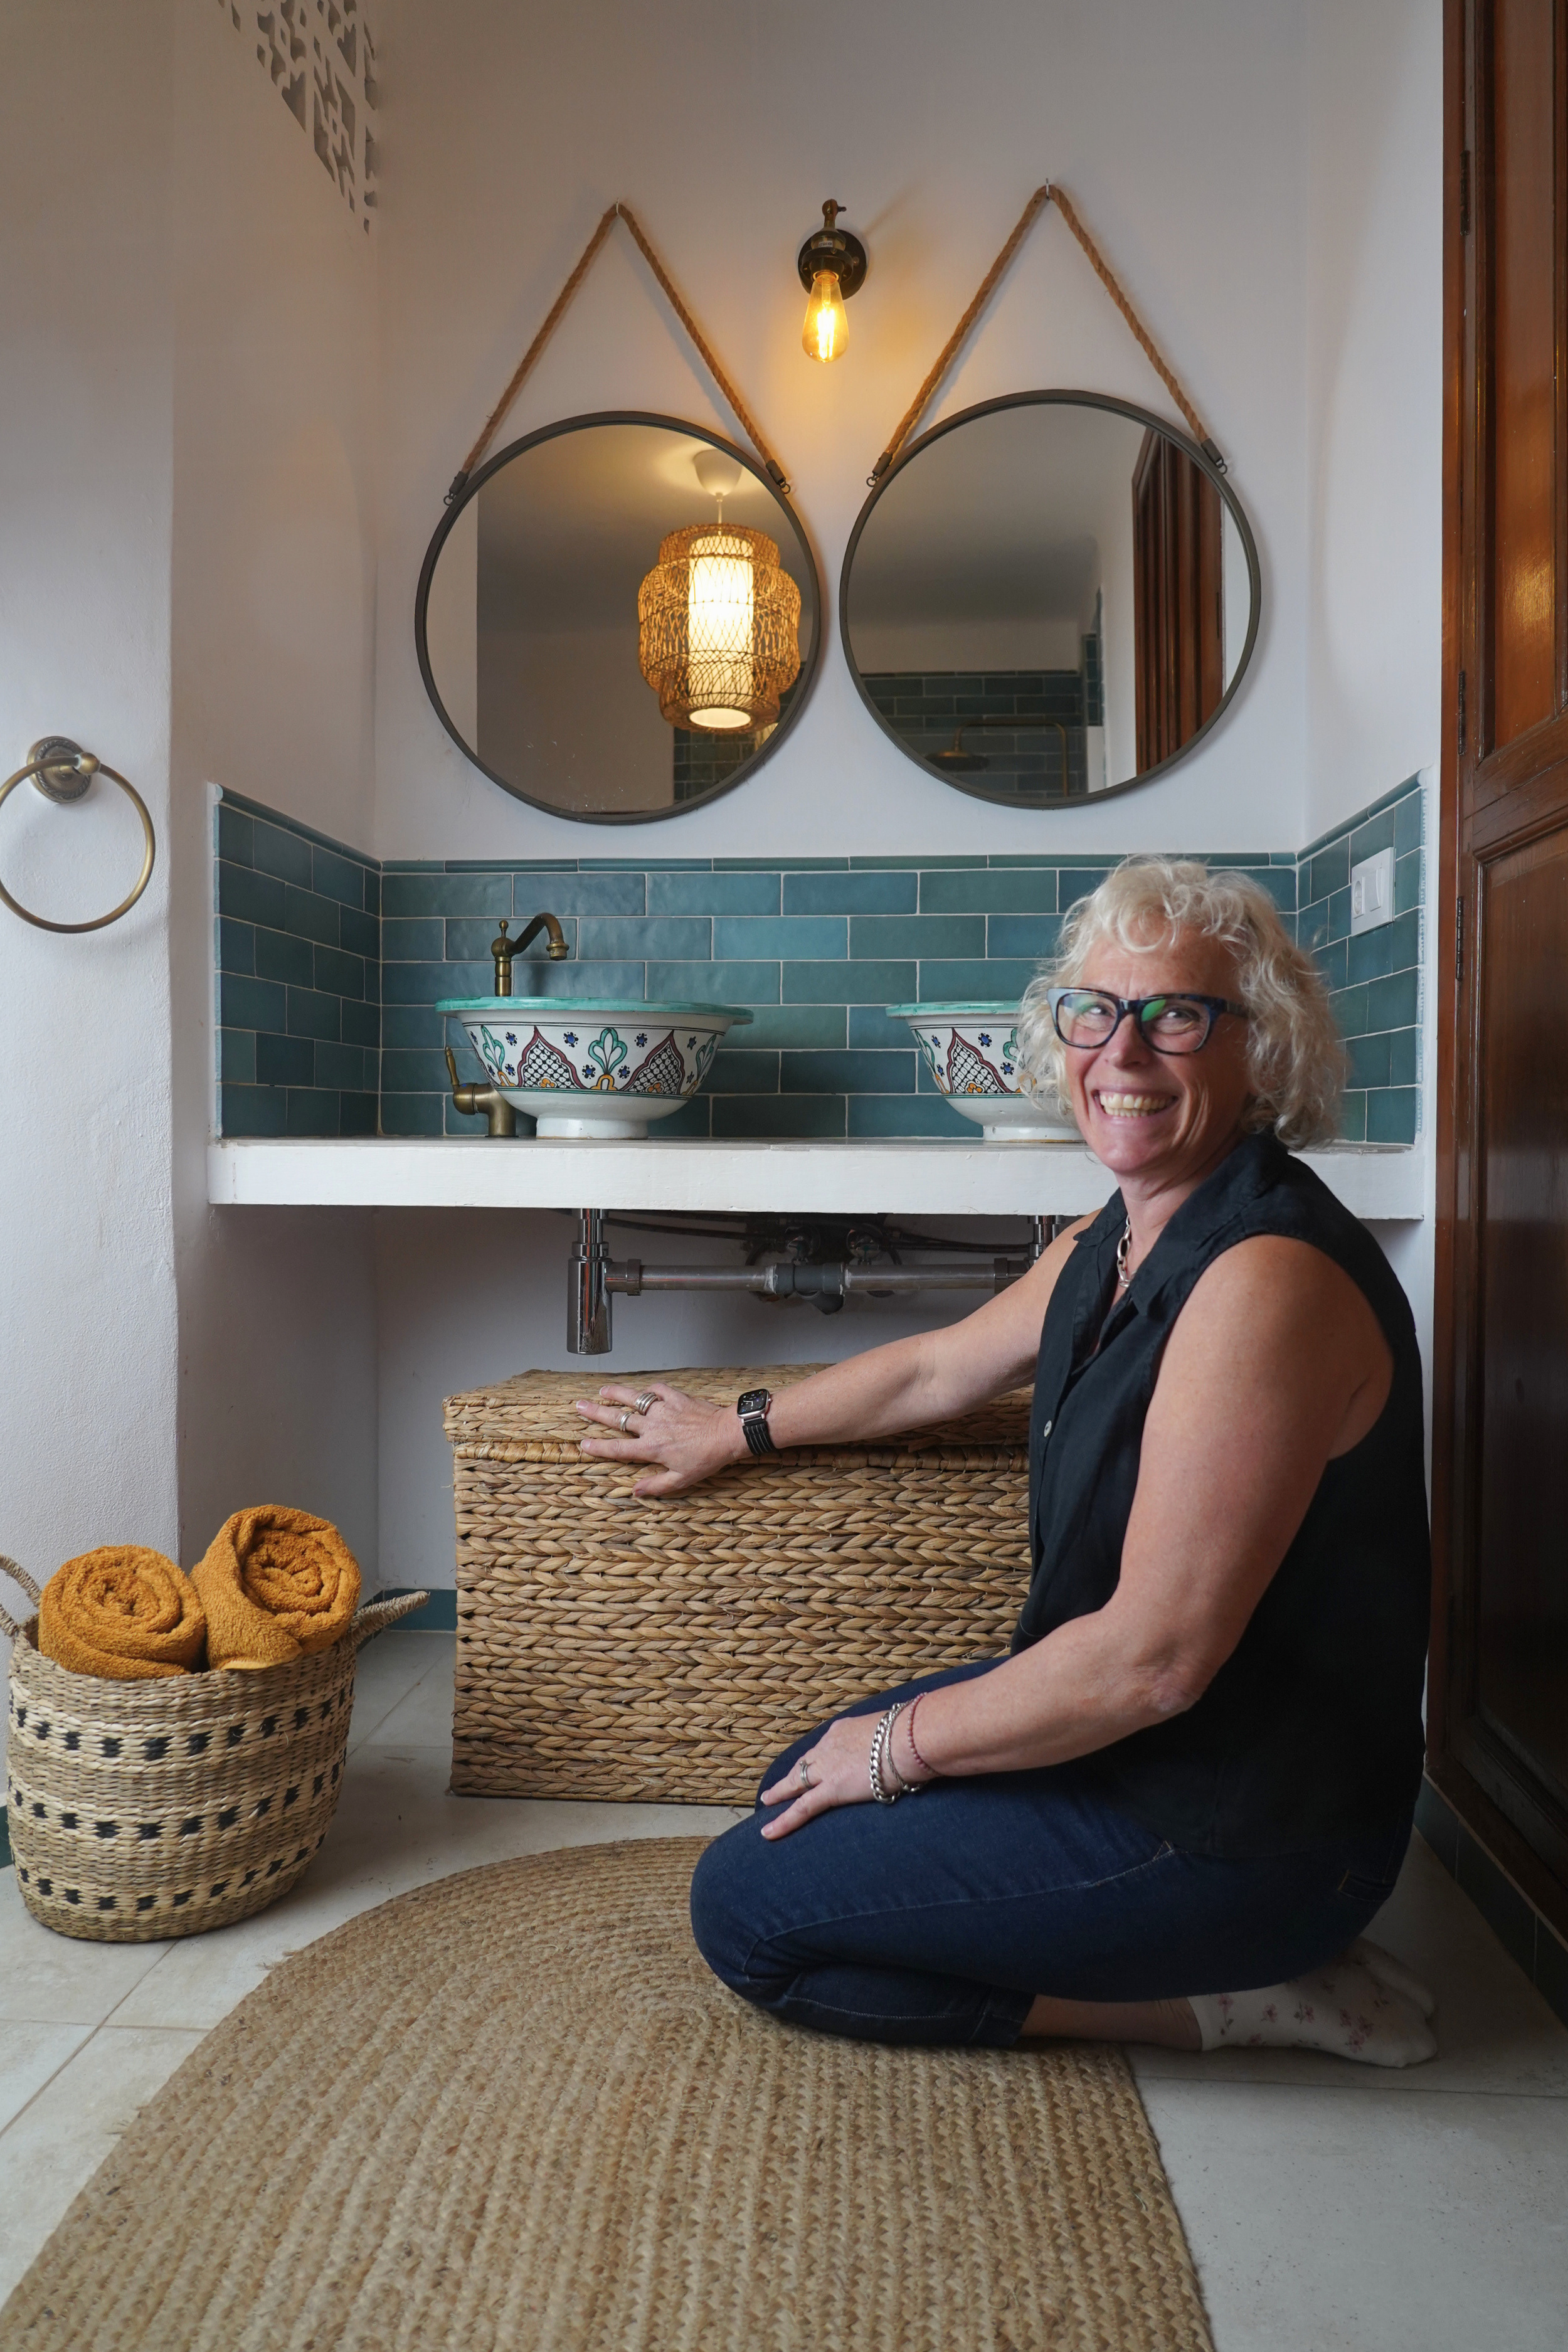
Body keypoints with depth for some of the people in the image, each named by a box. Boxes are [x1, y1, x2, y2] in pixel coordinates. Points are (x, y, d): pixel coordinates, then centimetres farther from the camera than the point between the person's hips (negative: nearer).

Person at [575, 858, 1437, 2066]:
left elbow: (1155, 1658, -28)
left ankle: (1209, 1994, 1)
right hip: (1114, 1716, 9)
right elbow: (937, 1367, 19)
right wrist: (736, 1428, 27)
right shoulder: (1112, 1242, 2)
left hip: (1239, 1819, -9)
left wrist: (906, 1742, -14)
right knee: (802, 1791, 23)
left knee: (747, 1906, -4)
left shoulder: (1268, 1277, -28)